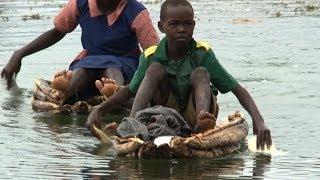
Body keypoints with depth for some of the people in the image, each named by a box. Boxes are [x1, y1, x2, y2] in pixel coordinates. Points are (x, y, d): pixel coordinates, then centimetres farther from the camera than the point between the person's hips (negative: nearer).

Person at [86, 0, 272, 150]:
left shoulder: (203, 53, -11)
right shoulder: (152, 57, -6)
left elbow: (238, 89, -14)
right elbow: (130, 89, 6)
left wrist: (259, 121, -30)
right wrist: (99, 109, -10)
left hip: (193, 116, -1)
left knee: (200, 73, -24)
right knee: (155, 69, -19)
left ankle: (202, 119, -51)